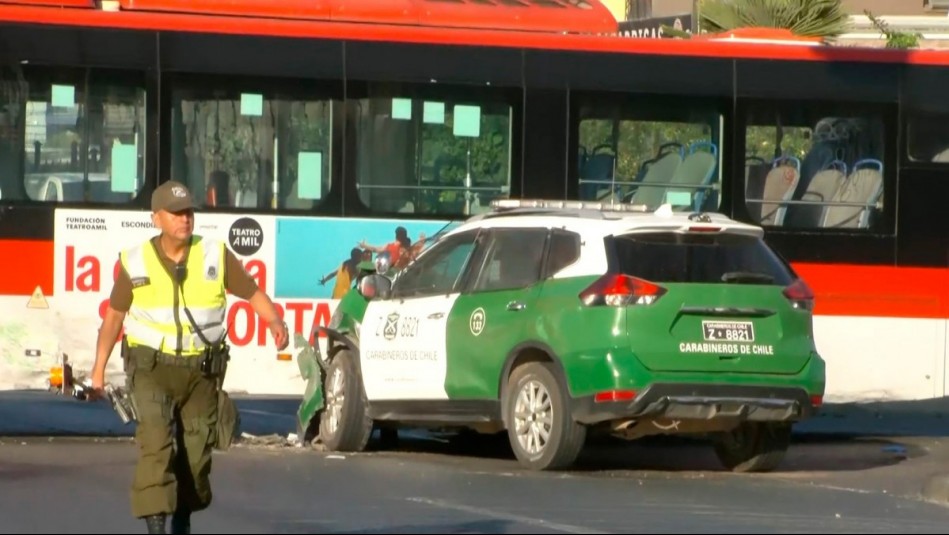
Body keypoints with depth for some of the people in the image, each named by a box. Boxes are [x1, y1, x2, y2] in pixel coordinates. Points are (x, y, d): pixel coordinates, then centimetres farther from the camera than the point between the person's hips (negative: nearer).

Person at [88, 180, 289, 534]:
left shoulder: (215, 256, -1)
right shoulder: (136, 263, -3)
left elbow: (252, 292, 0)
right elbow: (114, 316, 6)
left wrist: (275, 322, -21)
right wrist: (98, 370, 6)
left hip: (201, 371, 2)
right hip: (151, 368, -2)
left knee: (196, 451, 10)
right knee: (156, 444, -19)